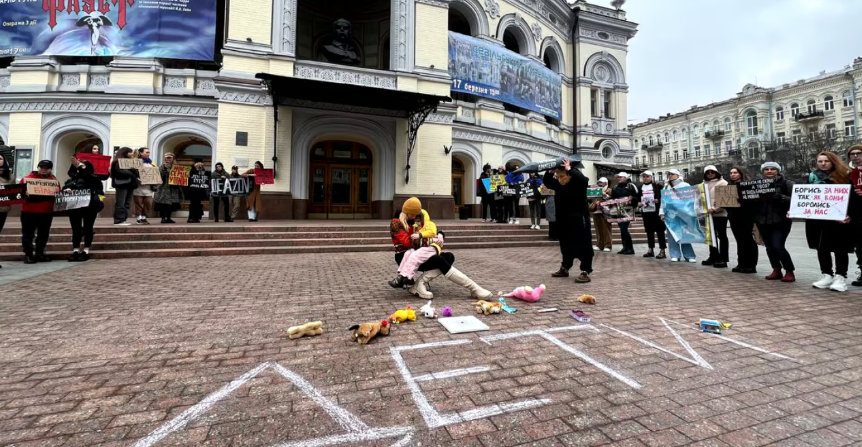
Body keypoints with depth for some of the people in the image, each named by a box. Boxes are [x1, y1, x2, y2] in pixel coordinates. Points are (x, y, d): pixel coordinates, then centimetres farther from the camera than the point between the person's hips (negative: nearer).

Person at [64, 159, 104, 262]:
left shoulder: (92, 178, 2)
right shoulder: (72, 179, 17)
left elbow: (85, 176, -19)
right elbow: (64, 188, 13)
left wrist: (79, 166, -25)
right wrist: (66, 189, -9)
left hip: (90, 206, -5)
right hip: (74, 207, 5)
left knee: (87, 228, 1)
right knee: (76, 229, 5)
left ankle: (86, 251, 5)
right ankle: (75, 251, 9)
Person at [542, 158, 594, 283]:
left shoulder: (578, 184, -14)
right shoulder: (559, 185, 7)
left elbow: (583, 179, -35)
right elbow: (546, 182, 16)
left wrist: (569, 169, -27)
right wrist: (550, 171, -2)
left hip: (579, 220, -7)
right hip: (564, 221, 8)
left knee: (583, 246, -3)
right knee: (566, 246, 17)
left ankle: (585, 272, 2)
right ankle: (564, 269, 29)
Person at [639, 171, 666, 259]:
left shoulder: (657, 185, -2)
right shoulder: (641, 187, 14)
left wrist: (658, 200, -19)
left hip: (655, 210, -5)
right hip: (645, 211, 5)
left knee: (659, 230, -2)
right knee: (649, 230, 11)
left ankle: (662, 250, 2)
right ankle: (651, 250, 18)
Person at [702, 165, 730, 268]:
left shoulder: (722, 183, -4)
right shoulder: (705, 184, 15)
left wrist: (714, 209, -22)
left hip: (720, 214, -7)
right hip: (709, 214, 7)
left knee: (722, 236, -2)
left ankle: (723, 259, 1)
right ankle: (713, 257, 23)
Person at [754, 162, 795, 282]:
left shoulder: (786, 183, -1)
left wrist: (780, 197, -24)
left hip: (781, 220, -4)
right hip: (762, 221, 4)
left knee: (778, 246, -11)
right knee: (769, 247, 7)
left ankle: (790, 272, 5)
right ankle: (776, 270, 20)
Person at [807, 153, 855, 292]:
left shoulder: (843, 176, 0)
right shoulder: (812, 177, 10)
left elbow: (853, 197, -6)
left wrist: (849, 214, -18)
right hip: (816, 219, 4)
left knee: (839, 248, 0)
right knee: (821, 247, 8)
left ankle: (840, 277, 6)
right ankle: (827, 275, 17)